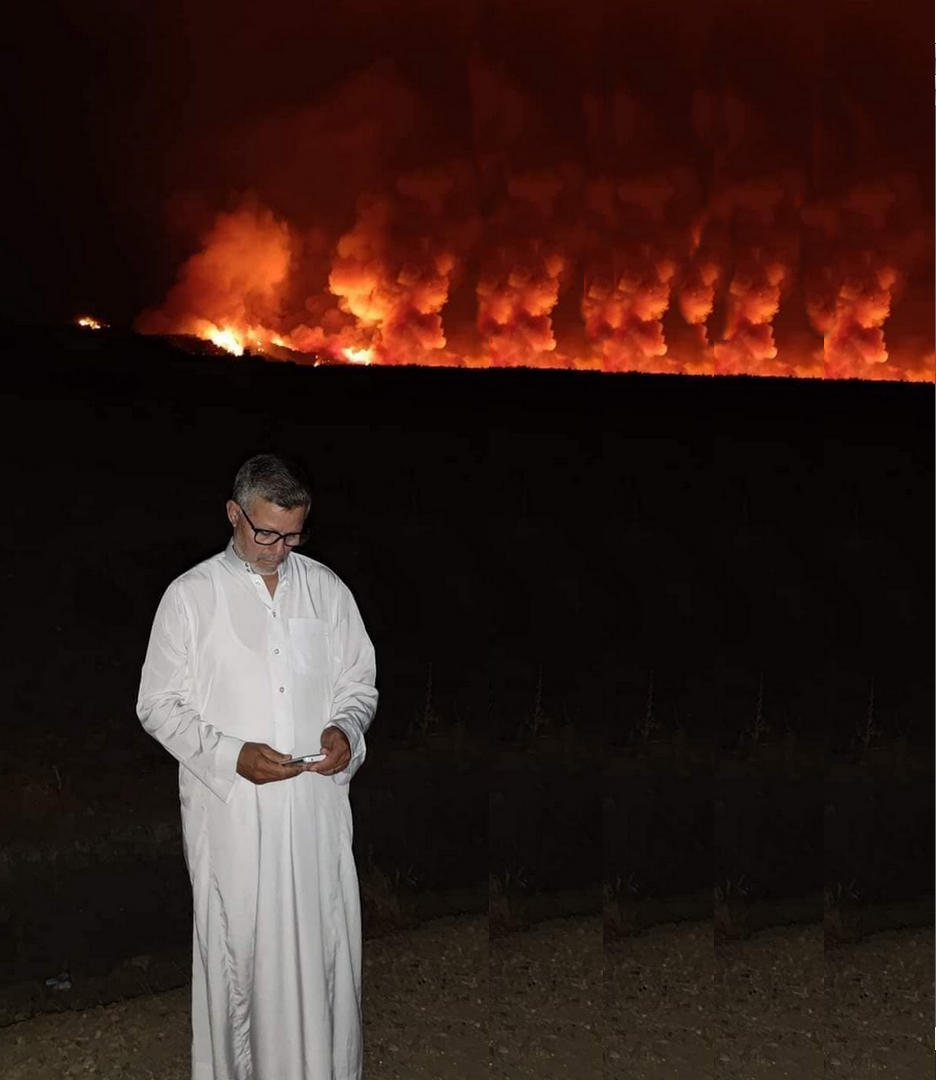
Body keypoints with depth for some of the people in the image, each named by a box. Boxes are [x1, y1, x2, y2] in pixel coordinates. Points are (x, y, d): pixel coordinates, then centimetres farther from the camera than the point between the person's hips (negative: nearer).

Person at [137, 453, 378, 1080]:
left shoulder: (327, 589, 6)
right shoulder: (191, 596, -3)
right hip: (231, 810, -2)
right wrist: (231, 755, -16)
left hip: (317, 804, 3)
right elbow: (159, 704, -2)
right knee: (236, 951, 6)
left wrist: (346, 729, -9)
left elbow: (360, 682, 13)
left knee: (325, 947, 9)